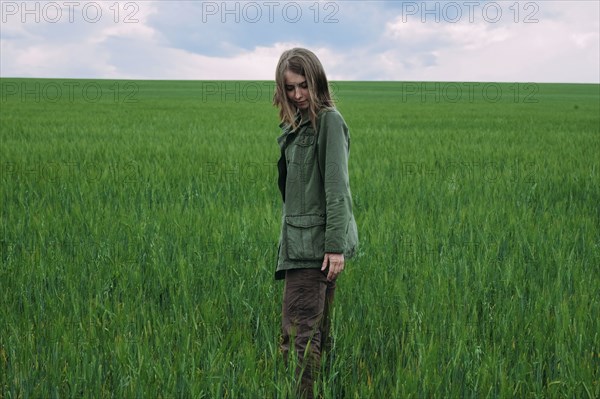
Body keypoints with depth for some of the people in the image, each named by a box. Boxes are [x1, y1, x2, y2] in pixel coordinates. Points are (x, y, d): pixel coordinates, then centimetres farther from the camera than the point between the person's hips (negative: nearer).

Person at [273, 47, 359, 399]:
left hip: (315, 243, -9)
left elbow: (337, 187, -15)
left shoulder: (329, 120, -10)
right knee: (317, 331, 12)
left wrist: (335, 246, -20)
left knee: (298, 332, -10)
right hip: (301, 241, 9)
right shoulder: (297, 123, 17)